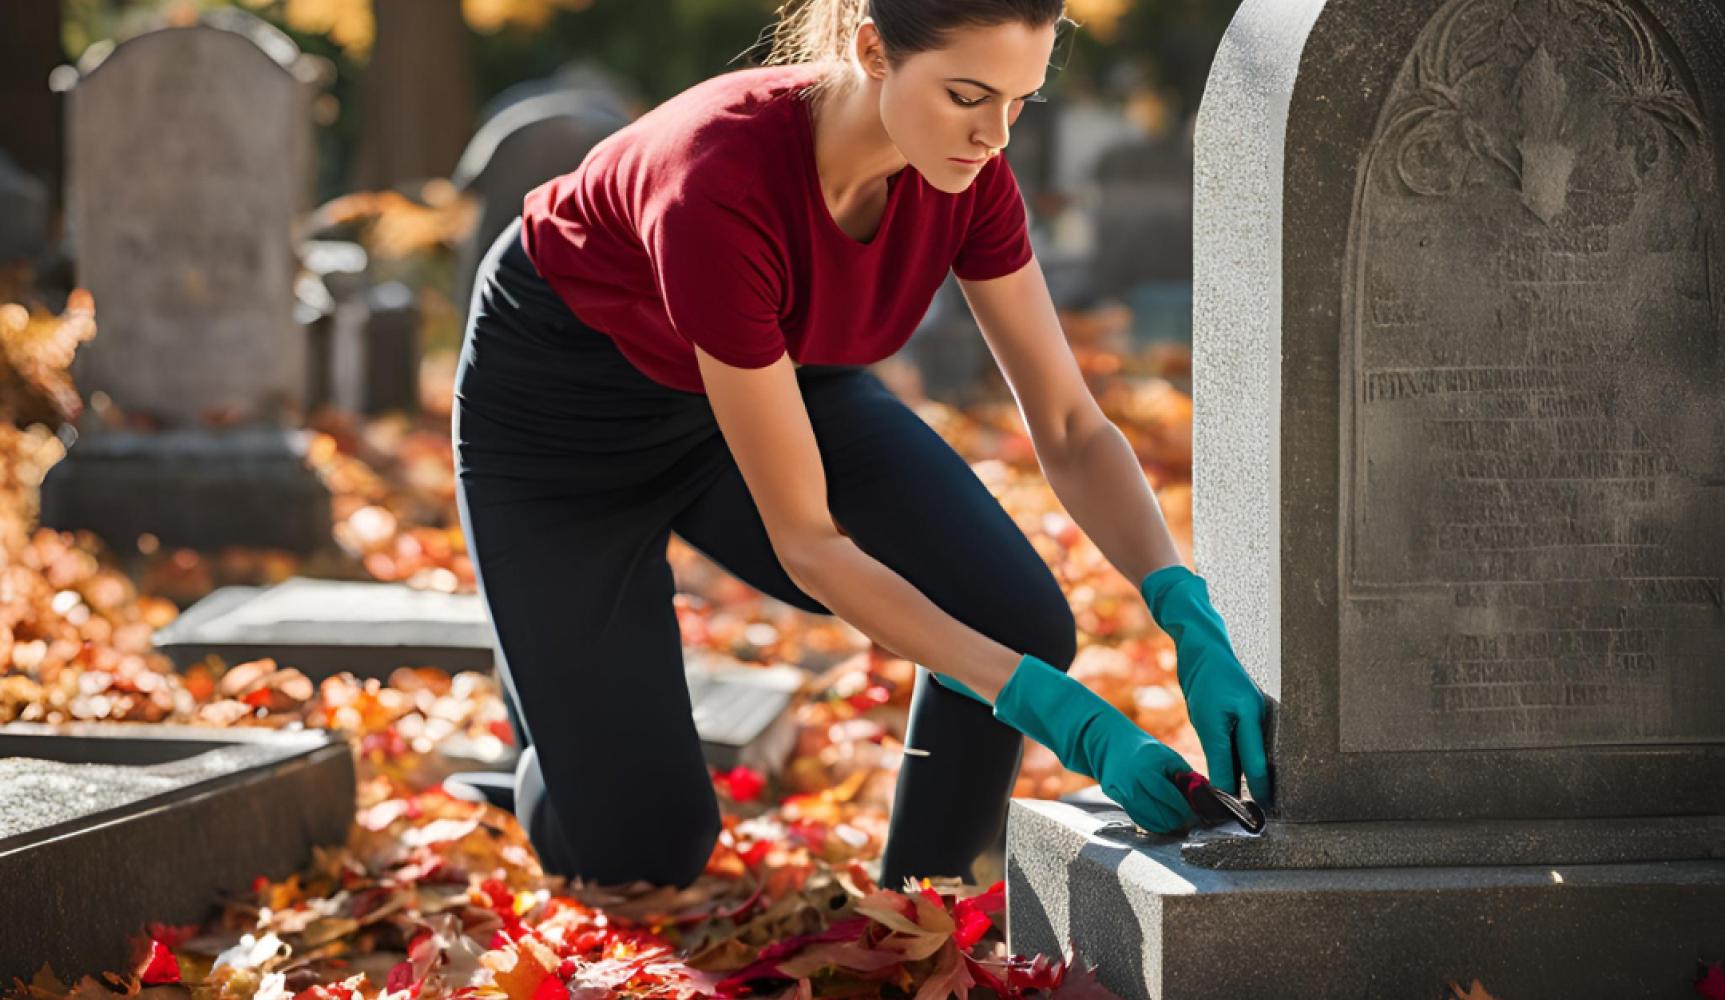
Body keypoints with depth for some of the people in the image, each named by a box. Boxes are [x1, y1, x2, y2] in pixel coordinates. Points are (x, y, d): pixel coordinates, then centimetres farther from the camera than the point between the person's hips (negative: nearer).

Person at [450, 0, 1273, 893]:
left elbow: (1071, 430, -15)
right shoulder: (723, 190, -41)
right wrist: (1067, 721, -38)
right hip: (564, 414, -5)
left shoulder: (963, 174, -24)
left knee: (1019, 620, -20)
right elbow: (805, 541, -36)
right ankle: (561, 668, 28)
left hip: (775, 375, 5)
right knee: (643, 851, -5)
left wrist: (1196, 630, -33)